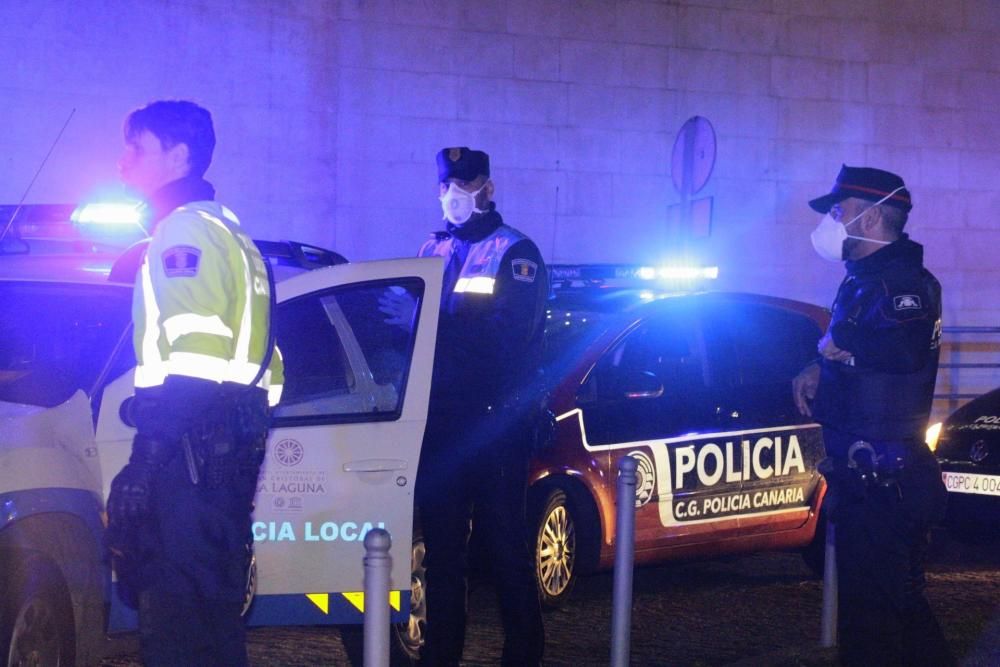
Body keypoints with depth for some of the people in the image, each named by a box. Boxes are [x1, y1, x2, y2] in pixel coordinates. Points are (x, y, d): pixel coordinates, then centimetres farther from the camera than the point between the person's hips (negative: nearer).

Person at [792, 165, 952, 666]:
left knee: (875, 600, -10)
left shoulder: (903, 282, -15)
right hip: (865, 471, 11)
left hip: (883, 473, -11)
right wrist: (818, 369, 7)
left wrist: (835, 345, -11)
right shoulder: (865, 281, 18)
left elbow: (903, 349, -29)